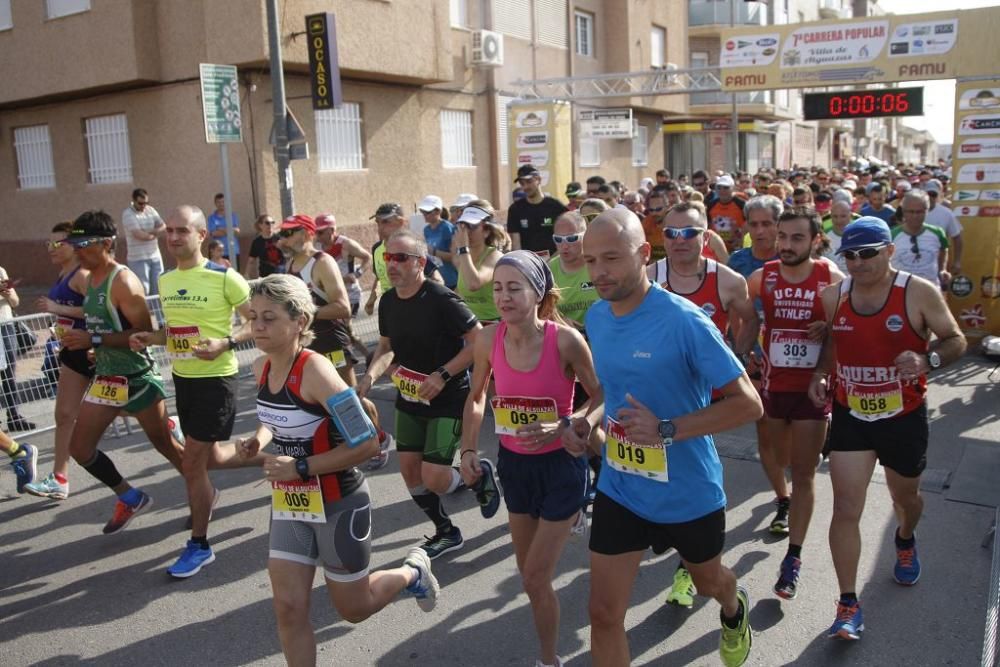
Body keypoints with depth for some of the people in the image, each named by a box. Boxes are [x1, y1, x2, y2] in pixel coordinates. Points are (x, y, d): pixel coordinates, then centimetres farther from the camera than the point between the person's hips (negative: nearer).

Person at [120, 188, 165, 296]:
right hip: (138, 259, -6)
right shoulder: (127, 214, -9)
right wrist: (155, 233, -1)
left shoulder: (150, 210, 9)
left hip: (155, 256, 6)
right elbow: (139, 235, -17)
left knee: (158, 289, 9)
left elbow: (163, 227, 1)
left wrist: (148, 232, -16)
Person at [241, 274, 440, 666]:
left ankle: (412, 572, 43)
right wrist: (259, 439, -2)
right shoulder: (261, 367, -3)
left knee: (353, 609, 14)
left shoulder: (316, 371, -26)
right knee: (288, 609, 5)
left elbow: (367, 444, -27)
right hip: (289, 504, 6)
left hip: (338, 505, -6)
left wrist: (302, 467, -27)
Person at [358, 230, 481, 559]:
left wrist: (443, 375, -23)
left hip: (448, 399, -7)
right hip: (409, 398, 7)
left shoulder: (441, 299, -21)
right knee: (409, 470, 9)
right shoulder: (388, 301, 0)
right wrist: (371, 374, -5)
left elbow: (479, 341, -19)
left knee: (433, 478, -13)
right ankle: (446, 532, 30)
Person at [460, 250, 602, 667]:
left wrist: (562, 427, -25)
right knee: (528, 574, 20)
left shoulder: (565, 340, -22)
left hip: (560, 465, -4)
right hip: (513, 463, 4)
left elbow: (602, 397, -11)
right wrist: (468, 450, -2)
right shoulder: (488, 339, -10)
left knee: (535, 579, 0)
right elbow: (476, 397, 7)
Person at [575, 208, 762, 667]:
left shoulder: (684, 320, -25)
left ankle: (734, 611, 65)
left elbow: (748, 403, -22)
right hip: (618, 490, 4)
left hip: (689, 492, -3)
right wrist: (589, 423, -7)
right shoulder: (595, 316, -4)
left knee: (707, 581, 27)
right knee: (604, 614, 1)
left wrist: (667, 430, -32)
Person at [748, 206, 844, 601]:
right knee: (774, 460, 20)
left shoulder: (833, 280, -9)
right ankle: (782, 500, 52)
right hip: (771, 385, 2)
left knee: (803, 474, 2)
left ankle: (793, 557, 9)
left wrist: (830, 328, -17)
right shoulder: (762, 278, -5)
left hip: (812, 389, -2)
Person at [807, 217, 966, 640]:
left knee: (905, 496, 23)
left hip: (903, 417, -1)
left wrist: (927, 360, -28)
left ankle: (905, 542, 59)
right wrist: (820, 375, -7)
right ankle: (848, 604, 3)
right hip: (850, 416, 1)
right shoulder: (833, 296, -4)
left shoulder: (919, 293, -14)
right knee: (846, 509, -6)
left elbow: (956, 340, -7)